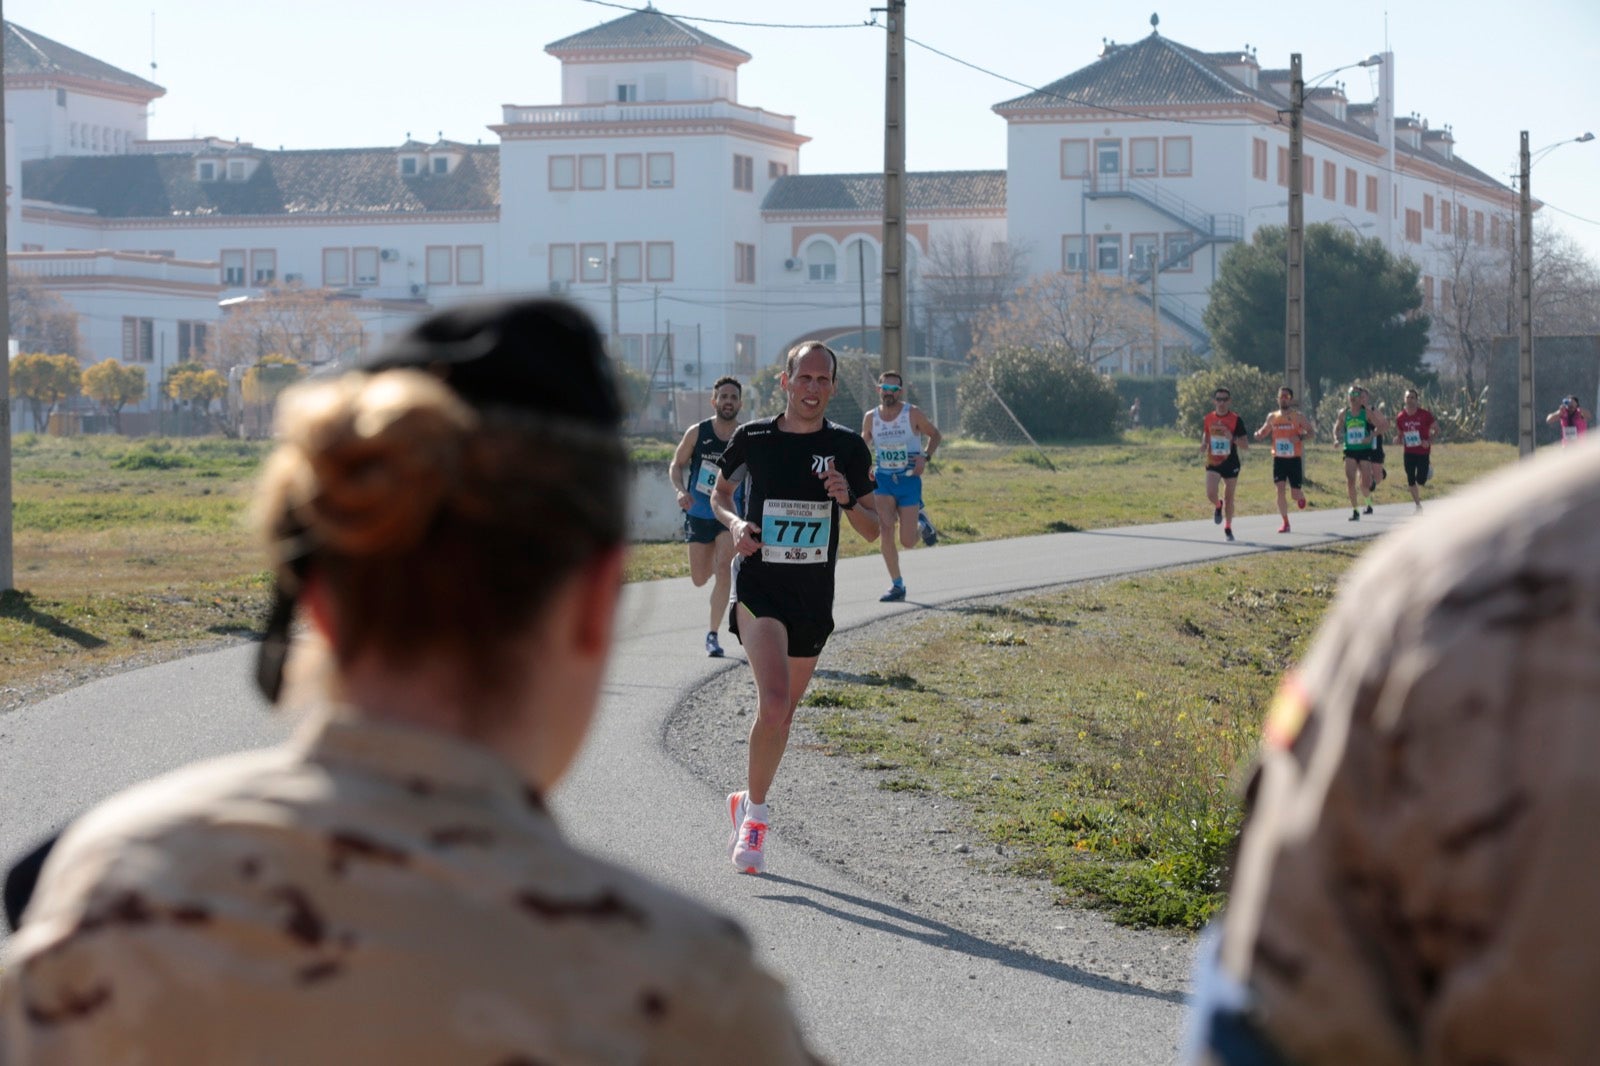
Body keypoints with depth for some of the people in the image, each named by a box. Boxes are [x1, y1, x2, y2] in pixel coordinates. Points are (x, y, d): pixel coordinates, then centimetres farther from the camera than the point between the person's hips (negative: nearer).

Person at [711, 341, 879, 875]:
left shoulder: (848, 447, 0)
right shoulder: (752, 438, -2)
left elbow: (873, 531, 3)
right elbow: (719, 493, 16)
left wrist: (848, 501, -17)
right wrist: (735, 524, -5)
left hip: (814, 595, 3)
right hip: (759, 587, -3)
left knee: (782, 711, 14)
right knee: (774, 702, -21)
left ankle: (749, 803, 36)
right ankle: (756, 811, -4)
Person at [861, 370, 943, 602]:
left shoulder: (913, 414, -8)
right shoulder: (871, 418, 0)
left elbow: (934, 434, 5)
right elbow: (864, 443, 17)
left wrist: (925, 457, -11)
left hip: (909, 480, -2)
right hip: (883, 480, 2)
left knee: (908, 541, -5)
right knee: (886, 530, -15)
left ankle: (922, 523, 33)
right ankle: (897, 586, -4)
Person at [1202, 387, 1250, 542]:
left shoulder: (1236, 420, -6)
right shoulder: (1207, 419, 2)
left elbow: (1246, 444, -5)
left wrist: (1232, 438, -24)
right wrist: (1203, 449, -5)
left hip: (1231, 463, -1)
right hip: (1213, 463, 1)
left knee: (1229, 498, 7)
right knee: (1210, 494, -17)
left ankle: (1228, 528, 25)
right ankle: (1218, 506, 19)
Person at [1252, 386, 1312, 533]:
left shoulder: (1298, 416, -3)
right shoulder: (1272, 417, 6)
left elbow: (1310, 432, -2)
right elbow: (1264, 433, 17)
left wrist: (1301, 437, -23)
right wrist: (1259, 435, -8)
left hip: (1295, 459, -2)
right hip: (1279, 459, 2)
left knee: (1295, 493, -1)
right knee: (1280, 489, -10)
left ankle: (1301, 496, 39)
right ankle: (1285, 523, -4)